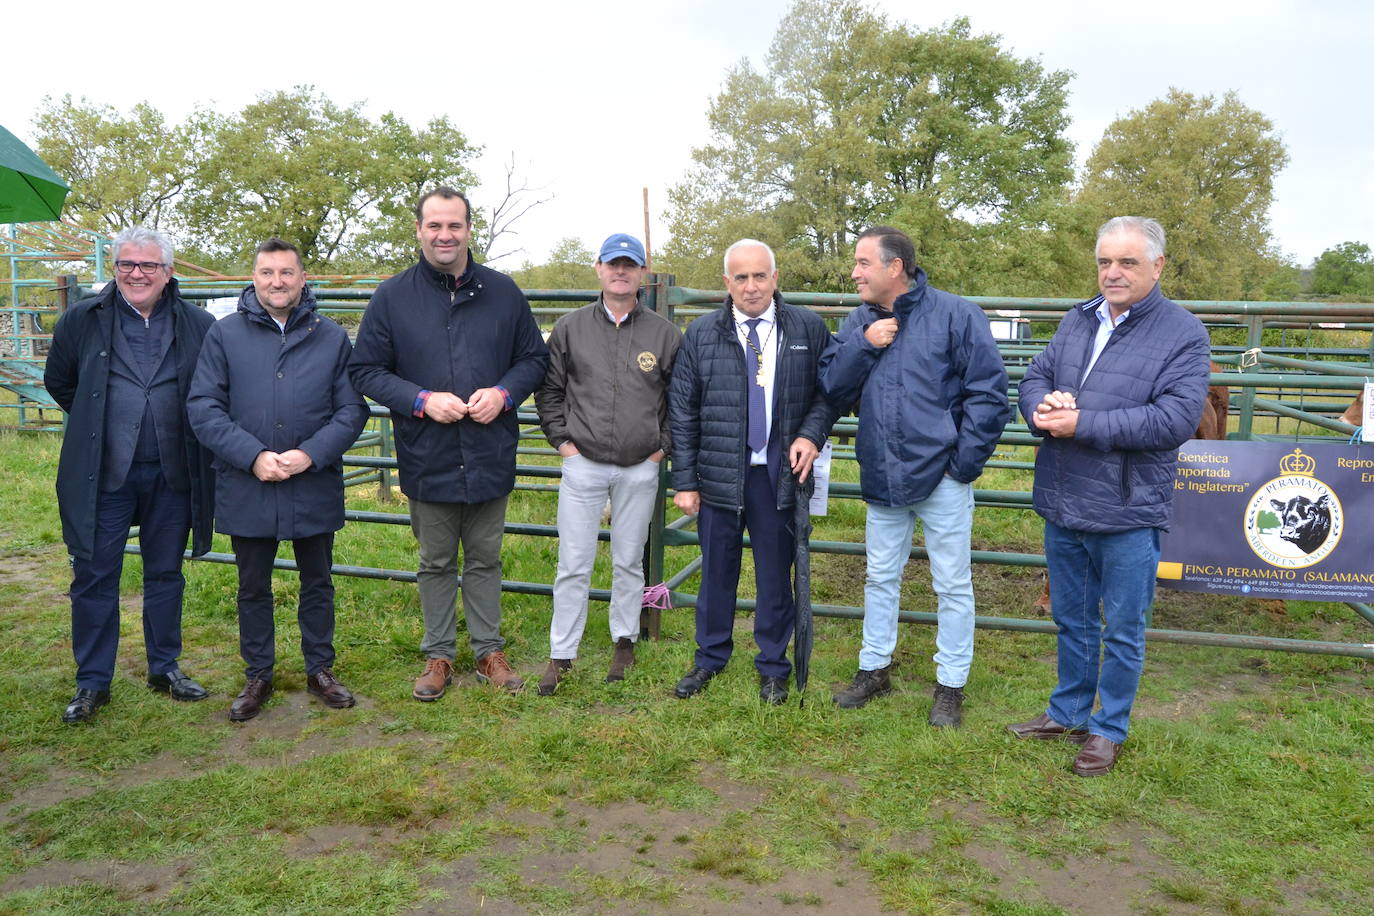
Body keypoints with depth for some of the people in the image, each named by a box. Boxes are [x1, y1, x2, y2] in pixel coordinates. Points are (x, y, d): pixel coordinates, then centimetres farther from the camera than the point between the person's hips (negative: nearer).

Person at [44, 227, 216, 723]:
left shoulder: (198, 325, -2)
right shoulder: (83, 320, 0)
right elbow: (58, 382, 14)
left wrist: (187, 429, 7)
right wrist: (97, 423, 11)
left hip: (171, 475, 1)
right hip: (102, 475, 0)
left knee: (166, 573, 12)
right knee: (94, 576, 4)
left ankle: (165, 668, 26)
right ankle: (92, 682, 16)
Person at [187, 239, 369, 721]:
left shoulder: (332, 337, 3)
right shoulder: (224, 334, 0)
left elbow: (352, 409, 0)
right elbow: (203, 407, -4)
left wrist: (311, 454, -15)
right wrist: (253, 456, -16)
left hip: (316, 487, 0)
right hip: (246, 488, 0)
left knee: (317, 583, 13)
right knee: (253, 588, 13)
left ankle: (320, 669, 30)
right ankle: (257, 676, 29)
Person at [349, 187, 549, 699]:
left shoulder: (502, 292, 3)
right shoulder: (392, 297, -1)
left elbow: (534, 358, 9)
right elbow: (365, 370, -1)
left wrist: (503, 393, -11)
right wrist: (422, 400, -16)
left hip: (490, 458, 1)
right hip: (427, 460, -1)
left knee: (485, 561, 13)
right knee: (436, 564, 13)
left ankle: (489, 651, 27)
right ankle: (439, 654, 27)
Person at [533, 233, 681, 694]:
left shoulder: (665, 333, 3)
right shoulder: (570, 328, 4)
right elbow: (548, 388, 11)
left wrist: (664, 445, 3)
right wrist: (561, 439, 3)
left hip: (640, 469, 1)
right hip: (583, 464, 0)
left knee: (630, 561, 12)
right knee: (573, 564, 1)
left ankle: (624, 641, 28)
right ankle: (561, 653, 13)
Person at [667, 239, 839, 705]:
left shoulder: (808, 329, 2)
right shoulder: (700, 334, 3)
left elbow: (829, 392, 9)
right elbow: (682, 412, 3)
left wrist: (812, 434, -11)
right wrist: (685, 482, 0)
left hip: (780, 474, 0)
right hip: (720, 474, 1)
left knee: (776, 574, 9)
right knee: (717, 570, 11)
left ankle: (773, 666, 27)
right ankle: (710, 657, 31)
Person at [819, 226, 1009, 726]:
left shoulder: (955, 314, -10)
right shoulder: (860, 321, 7)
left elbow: (989, 393, -11)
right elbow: (832, 387, 1)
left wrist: (963, 463, -12)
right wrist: (864, 345, -14)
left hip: (940, 478, -5)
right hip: (882, 479, 5)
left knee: (953, 586, 6)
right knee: (880, 578, 17)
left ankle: (950, 686, 20)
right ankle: (874, 669, 33)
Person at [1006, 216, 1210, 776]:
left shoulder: (1183, 334, -10)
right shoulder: (1077, 321, 9)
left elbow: (1175, 419, -20)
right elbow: (1034, 377, 9)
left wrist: (1081, 423, -22)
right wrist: (1043, 405, -16)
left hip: (1127, 513, -5)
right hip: (1063, 505, 5)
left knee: (1123, 630, 9)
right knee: (1072, 620, 20)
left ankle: (1109, 729, 27)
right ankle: (1068, 713, 37)